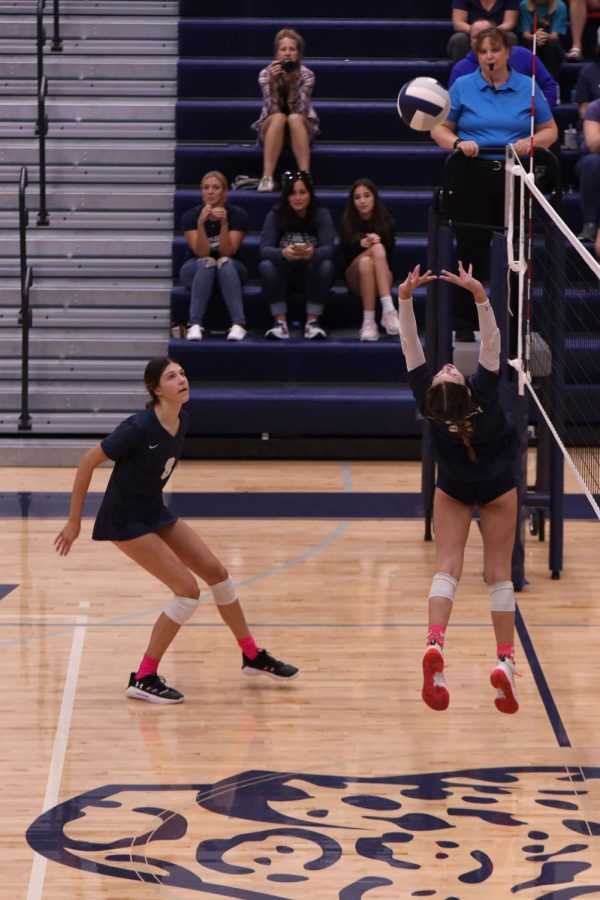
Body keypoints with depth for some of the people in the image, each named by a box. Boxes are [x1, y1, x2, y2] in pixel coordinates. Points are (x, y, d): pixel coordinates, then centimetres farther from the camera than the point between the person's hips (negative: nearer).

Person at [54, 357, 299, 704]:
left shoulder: (182, 419, -5)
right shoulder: (140, 427, -28)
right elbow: (88, 461, -20)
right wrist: (74, 521, -16)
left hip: (155, 511, 8)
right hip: (126, 521, -8)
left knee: (217, 573, 10)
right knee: (188, 590, -13)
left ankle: (253, 656, 29)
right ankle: (144, 679, -3)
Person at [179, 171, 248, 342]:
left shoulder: (238, 215, -13)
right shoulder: (190, 216, -14)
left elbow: (227, 252, -20)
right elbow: (202, 253, -22)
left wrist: (224, 223, -35)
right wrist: (201, 222, -36)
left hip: (230, 271, 0)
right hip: (196, 270, 0)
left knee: (225, 262, -35)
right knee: (207, 263, -35)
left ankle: (238, 324, -44)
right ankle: (195, 325, -44)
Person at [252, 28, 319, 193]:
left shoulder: (306, 74, -13)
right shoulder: (266, 74, -12)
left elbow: (298, 110, -23)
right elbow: (273, 110, -23)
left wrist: (293, 83, -36)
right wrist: (273, 82, -36)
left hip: (301, 129, 0)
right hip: (271, 130, 0)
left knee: (294, 118, -34)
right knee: (278, 118, -34)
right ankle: (267, 177, -40)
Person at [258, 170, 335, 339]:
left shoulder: (321, 214, -8)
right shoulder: (275, 215, -7)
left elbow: (328, 249, -21)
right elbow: (264, 249, -19)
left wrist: (313, 253, -45)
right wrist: (283, 253, -42)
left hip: (311, 276, 0)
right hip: (285, 277, 0)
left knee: (326, 266, -31)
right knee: (266, 266, -30)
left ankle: (312, 322, -25)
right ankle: (280, 322, -26)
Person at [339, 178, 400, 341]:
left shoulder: (386, 222, 3)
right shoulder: (347, 222, 3)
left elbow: (390, 253, 0)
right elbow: (345, 254, -4)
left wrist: (376, 242, -19)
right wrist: (361, 244, -23)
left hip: (382, 278, 0)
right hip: (355, 277, 0)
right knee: (377, 249, -32)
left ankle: (375, 318, -50)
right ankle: (388, 310, -44)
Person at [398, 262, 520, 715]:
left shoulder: (430, 402, -25)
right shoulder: (483, 393, -30)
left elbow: (412, 348, -25)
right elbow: (491, 342, -34)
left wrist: (405, 298, -31)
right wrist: (480, 295, -43)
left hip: (453, 488, 1)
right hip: (499, 486, -1)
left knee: (447, 566, 2)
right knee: (499, 572, 5)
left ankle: (435, 643, -23)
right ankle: (505, 660, -3)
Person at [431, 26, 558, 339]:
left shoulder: (528, 87, 7)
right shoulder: (462, 87, 4)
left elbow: (550, 130, 10)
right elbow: (439, 129, 6)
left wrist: (531, 142, -11)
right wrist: (458, 143, -14)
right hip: (470, 178, -1)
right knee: (471, 251, -2)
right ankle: (464, 324, 5)